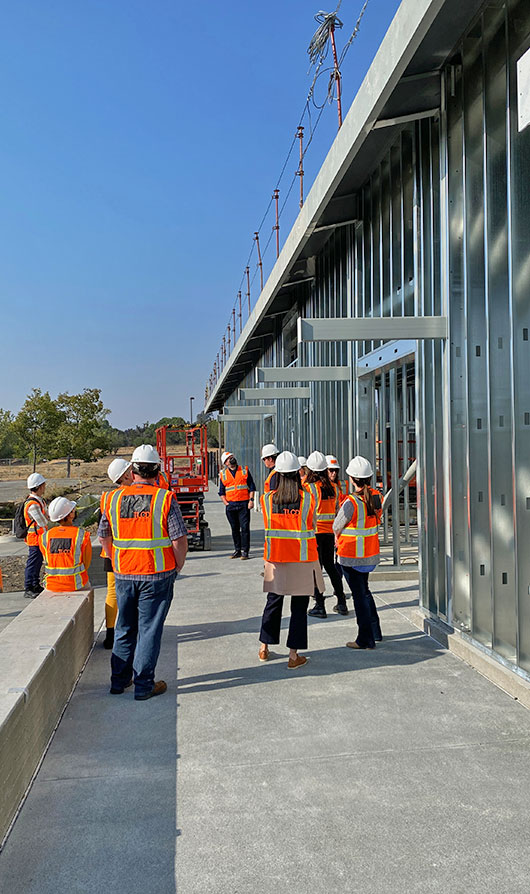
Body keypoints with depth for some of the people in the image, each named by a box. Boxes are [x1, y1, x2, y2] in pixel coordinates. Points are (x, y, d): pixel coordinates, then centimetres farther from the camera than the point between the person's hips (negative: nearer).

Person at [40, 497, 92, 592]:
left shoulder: (44, 537, -6)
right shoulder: (83, 535, -14)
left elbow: (48, 561, 6)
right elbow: (86, 564, -5)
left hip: (52, 586, 3)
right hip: (76, 586, -2)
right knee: (86, 585, 32)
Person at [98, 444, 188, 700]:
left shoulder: (114, 498, 1)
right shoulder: (165, 499, -11)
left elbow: (104, 537, 9)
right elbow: (179, 538, -12)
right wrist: (178, 566, 2)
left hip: (123, 575, 4)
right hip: (157, 575, -4)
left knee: (124, 628, 18)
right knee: (149, 629, 6)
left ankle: (119, 680, 28)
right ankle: (143, 685, 12)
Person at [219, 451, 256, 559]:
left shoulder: (244, 470, 7)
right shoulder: (223, 474, 9)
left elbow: (252, 487, 7)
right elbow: (221, 492, 13)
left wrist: (251, 500, -3)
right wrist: (225, 503, 0)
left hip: (244, 504, -2)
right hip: (230, 505, 2)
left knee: (245, 527, -6)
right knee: (234, 528, 8)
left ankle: (244, 550, -2)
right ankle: (237, 550, 16)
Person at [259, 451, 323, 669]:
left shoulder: (267, 499, -6)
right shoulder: (308, 499, -10)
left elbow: (267, 527, 6)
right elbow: (312, 527, 1)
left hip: (275, 560, 2)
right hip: (302, 561, -2)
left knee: (273, 603, 18)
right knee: (299, 608, 6)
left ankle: (264, 648, 28)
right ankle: (294, 655, 10)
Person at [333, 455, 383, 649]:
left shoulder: (351, 502, -24)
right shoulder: (376, 496, -3)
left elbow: (337, 527, -12)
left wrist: (338, 537, 11)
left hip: (352, 556, -7)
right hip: (371, 554, 7)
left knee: (359, 595, 3)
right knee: (364, 591, 23)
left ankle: (366, 640, 12)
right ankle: (375, 632, 33)